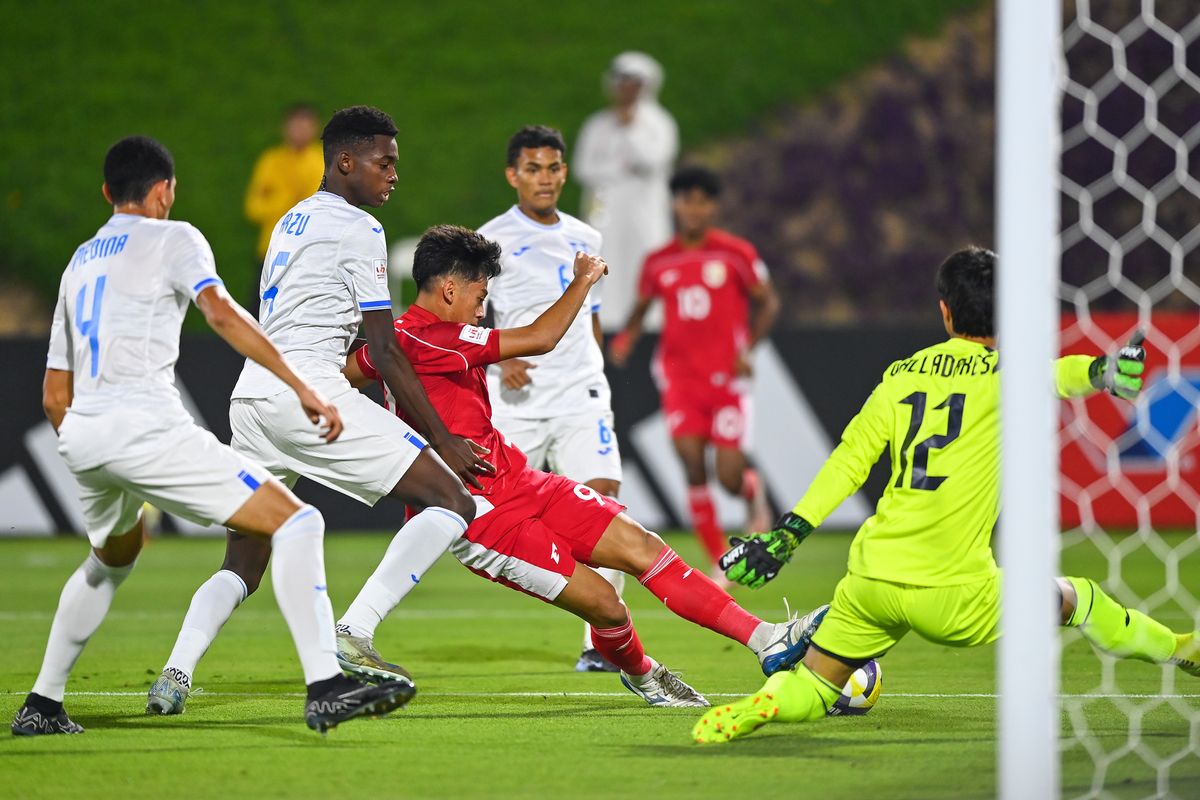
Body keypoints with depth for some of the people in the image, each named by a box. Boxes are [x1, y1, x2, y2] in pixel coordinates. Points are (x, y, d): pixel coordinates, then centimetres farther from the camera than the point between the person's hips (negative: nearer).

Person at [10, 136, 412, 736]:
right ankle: (325, 689, -24)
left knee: (111, 560, 36)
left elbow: (54, 398, 26)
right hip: (144, 427, -8)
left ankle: (40, 706, 36)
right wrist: (301, 388, -17)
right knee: (295, 523, -7)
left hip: (79, 437, 8)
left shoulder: (79, 261, 26)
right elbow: (220, 312, -14)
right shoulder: (172, 238, 6)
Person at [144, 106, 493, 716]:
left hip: (252, 392, 9)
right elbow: (384, 352, -5)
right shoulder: (357, 229, -2)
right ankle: (352, 635, -19)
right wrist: (443, 441, -1)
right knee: (452, 504, -7)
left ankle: (175, 673, -6)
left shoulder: (292, 221, 25)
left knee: (241, 566, 15)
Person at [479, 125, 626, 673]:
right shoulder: (492, 240, -1)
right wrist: (501, 360, -19)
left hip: (581, 397, 3)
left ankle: (600, 643, -13)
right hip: (517, 401, -3)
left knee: (602, 497, -14)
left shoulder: (585, 239, 14)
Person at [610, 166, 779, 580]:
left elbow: (768, 302, 4)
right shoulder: (659, 262, 6)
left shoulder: (735, 254, -2)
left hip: (726, 376, -2)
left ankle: (754, 492, 33)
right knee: (692, 464, -9)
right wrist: (626, 337, -3)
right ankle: (719, 560, 1)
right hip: (679, 373, 2)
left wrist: (748, 347, -10)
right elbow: (641, 306, 18)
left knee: (729, 476, -5)